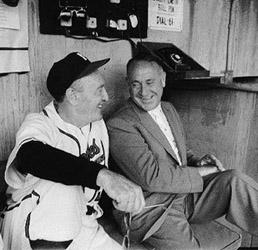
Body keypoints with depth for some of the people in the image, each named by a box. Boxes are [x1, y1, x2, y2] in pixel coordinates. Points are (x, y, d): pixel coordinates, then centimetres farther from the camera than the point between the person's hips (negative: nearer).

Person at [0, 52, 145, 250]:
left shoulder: (98, 124, 2)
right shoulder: (38, 126, -17)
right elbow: (31, 156, -41)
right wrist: (102, 175, -53)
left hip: (82, 230, 5)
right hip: (34, 233, -4)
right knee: (63, 191, -32)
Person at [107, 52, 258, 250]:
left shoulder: (169, 109, 12)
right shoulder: (119, 125, -14)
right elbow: (151, 177, -20)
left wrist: (197, 162, 0)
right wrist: (199, 172, -14)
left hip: (188, 194, 6)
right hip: (153, 210, -6)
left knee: (234, 180, -16)